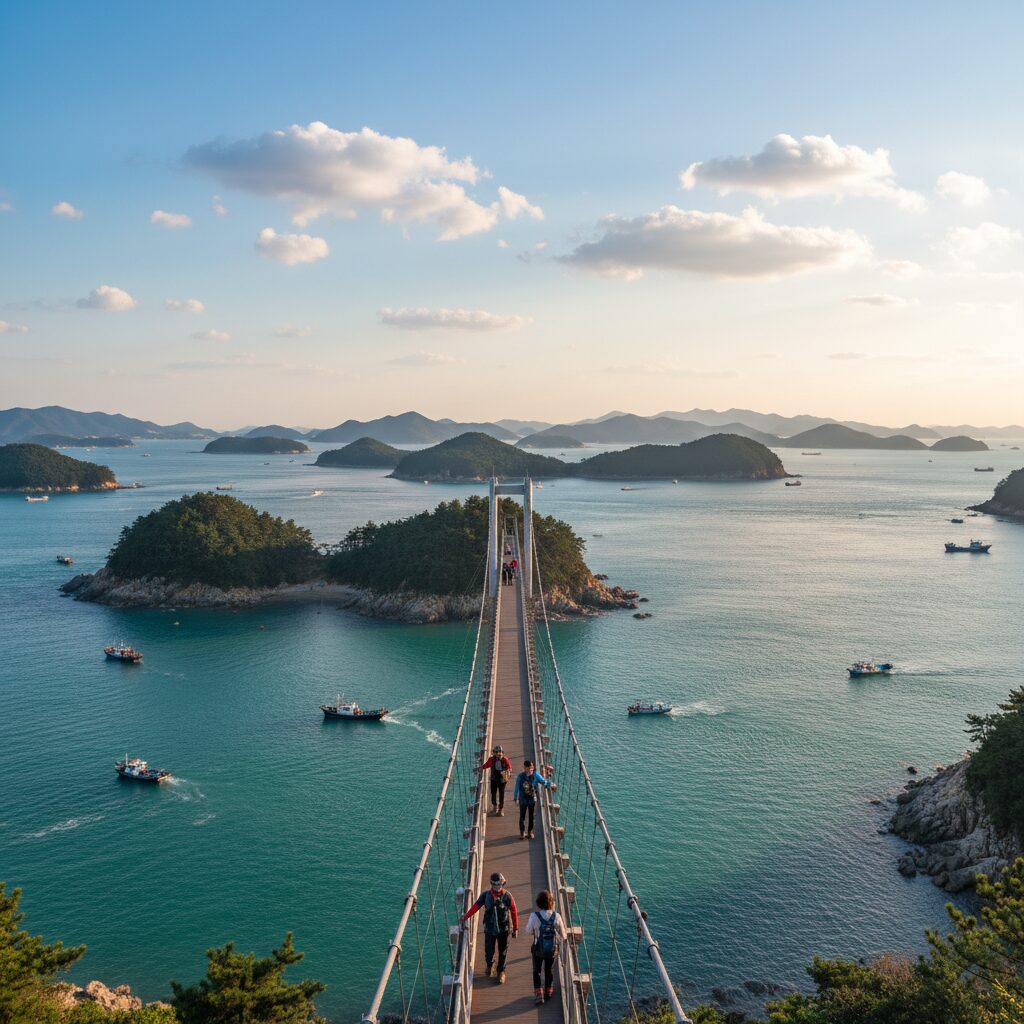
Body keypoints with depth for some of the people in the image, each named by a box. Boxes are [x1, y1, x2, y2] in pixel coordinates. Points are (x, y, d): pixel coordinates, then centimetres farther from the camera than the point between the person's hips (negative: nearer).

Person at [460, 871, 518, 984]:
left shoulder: (507, 896, -11)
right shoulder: (486, 894, -8)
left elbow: (514, 912, -5)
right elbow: (476, 906, -11)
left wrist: (515, 928, -2)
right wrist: (465, 916, -22)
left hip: (504, 929, -1)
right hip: (490, 929, 1)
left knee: (503, 952, 10)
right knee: (489, 951, 9)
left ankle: (501, 972, 31)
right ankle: (490, 966, 41)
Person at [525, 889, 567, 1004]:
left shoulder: (534, 916, -24)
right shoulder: (556, 916, -19)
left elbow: (528, 931, -10)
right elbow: (562, 934, -8)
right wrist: (563, 939, 14)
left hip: (538, 949, -2)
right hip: (552, 949, 2)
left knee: (536, 971, 21)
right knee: (549, 971, 25)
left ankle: (538, 995, 18)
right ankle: (548, 993, 40)